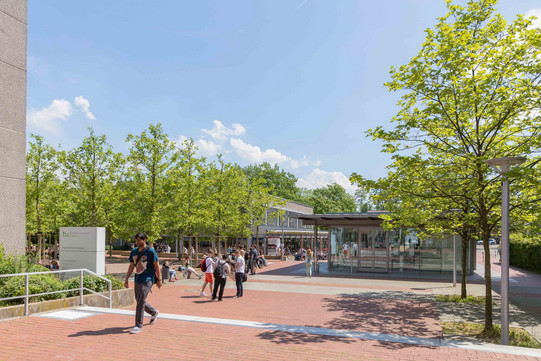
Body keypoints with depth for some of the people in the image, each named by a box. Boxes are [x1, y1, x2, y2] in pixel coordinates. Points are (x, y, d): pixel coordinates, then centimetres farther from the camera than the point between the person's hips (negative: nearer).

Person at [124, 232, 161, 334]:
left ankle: (138, 326, -2)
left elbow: (156, 266, -6)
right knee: (139, 302, 16)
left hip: (147, 280, -7)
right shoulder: (133, 251, 8)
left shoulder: (151, 251, -9)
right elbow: (131, 266, 15)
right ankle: (154, 312, 40)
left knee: (140, 302, -11)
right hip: (137, 280, 7)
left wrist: (159, 279, -6)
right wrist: (126, 279, 11)